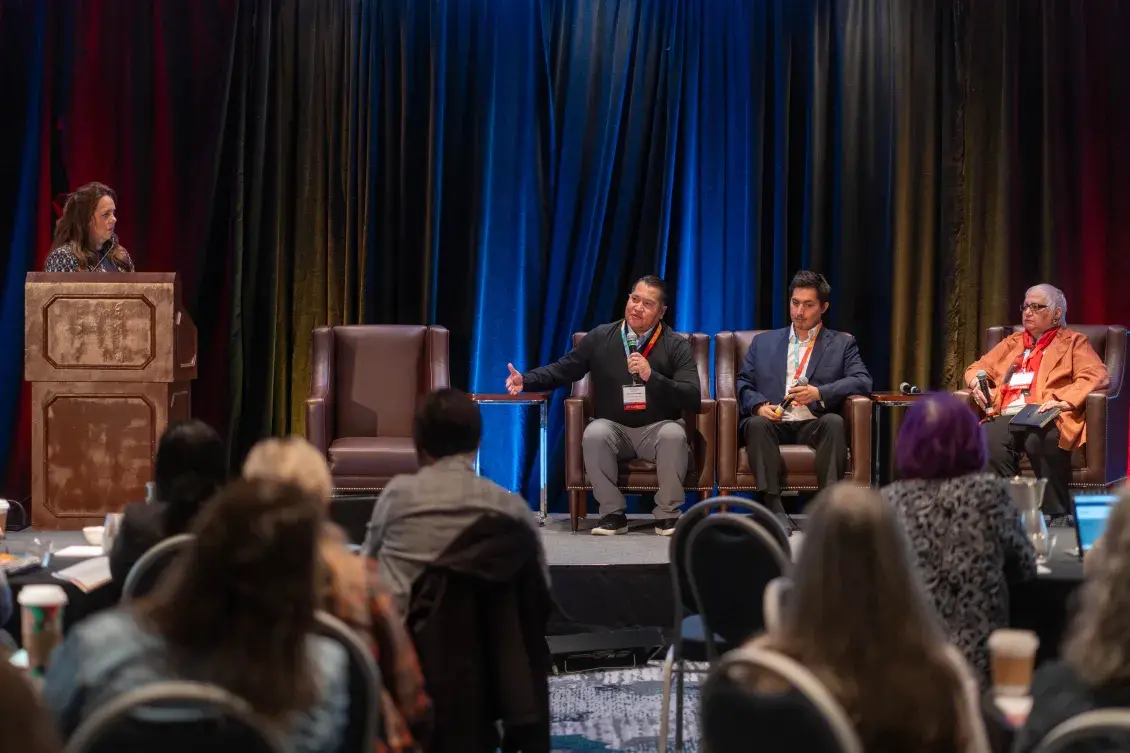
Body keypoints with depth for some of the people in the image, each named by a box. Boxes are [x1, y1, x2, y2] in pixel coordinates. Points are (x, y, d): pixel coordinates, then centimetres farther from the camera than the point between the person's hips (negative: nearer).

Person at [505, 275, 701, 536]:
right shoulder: (601, 338, 3)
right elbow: (562, 370, 8)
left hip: (657, 428, -1)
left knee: (674, 434, -35)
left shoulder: (677, 347, -3)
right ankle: (613, 513, -16)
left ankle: (667, 514, -16)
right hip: (613, 427, 1)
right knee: (594, 433, -32)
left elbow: (693, 398, -14)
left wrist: (651, 376, -27)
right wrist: (525, 380, -10)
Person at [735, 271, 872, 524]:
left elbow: (862, 381, 0)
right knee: (757, 424, -33)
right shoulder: (763, 343, 22)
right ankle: (772, 505, -36)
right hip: (773, 424, 1)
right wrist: (759, 406, -11)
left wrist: (819, 393, -16)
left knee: (834, 422, -34)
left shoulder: (842, 344, 16)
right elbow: (743, 383, 13)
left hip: (814, 426, -1)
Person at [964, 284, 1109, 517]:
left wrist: (1064, 400, -15)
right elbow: (978, 367, 35)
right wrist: (977, 382, 9)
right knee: (989, 443, -34)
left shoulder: (1073, 342, 17)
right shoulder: (1012, 343, 32)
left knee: (1040, 443, -41)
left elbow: (1098, 376, 2)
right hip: (1007, 416, 4)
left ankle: (1056, 517, -31)